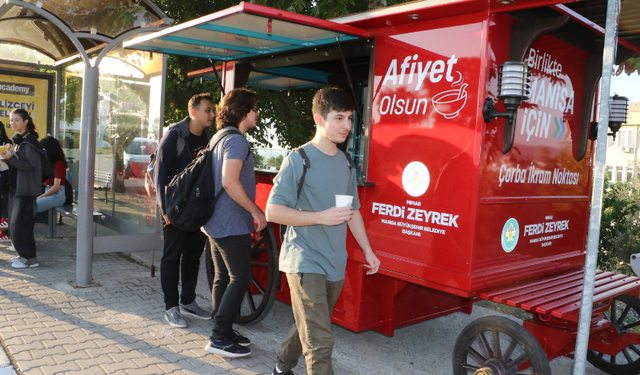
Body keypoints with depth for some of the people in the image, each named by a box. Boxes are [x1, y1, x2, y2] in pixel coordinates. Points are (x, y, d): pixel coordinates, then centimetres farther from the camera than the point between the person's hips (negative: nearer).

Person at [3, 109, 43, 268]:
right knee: (15, 224, 13)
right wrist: (8, 158, 3)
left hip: (25, 189, -10)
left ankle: (30, 258, 2)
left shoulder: (28, 141, -14)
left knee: (20, 225, -6)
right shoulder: (19, 140, 15)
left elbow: (30, 165, -20)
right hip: (17, 187, 10)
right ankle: (24, 255, 22)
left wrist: (11, 158, -23)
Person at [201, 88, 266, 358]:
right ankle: (220, 338, 3)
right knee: (240, 278, -3)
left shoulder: (219, 137, 17)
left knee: (223, 277, 14)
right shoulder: (236, 140, -16)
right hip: (232, 224, -10)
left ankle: (223, 332, 24)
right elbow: (230, 182, -26)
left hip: (216, 221, 10)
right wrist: (256, 212, -18)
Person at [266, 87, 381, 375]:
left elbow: (353, 211, 19)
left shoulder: (345, 163, 10)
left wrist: (367, 251, 16)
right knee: (320, 341, -8)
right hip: (305, 263, -6)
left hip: (335, 264, 7)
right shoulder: (298, 160, -10)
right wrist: (322, 217, -20)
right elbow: (273, 211, -13)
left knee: (309, 328, 19)